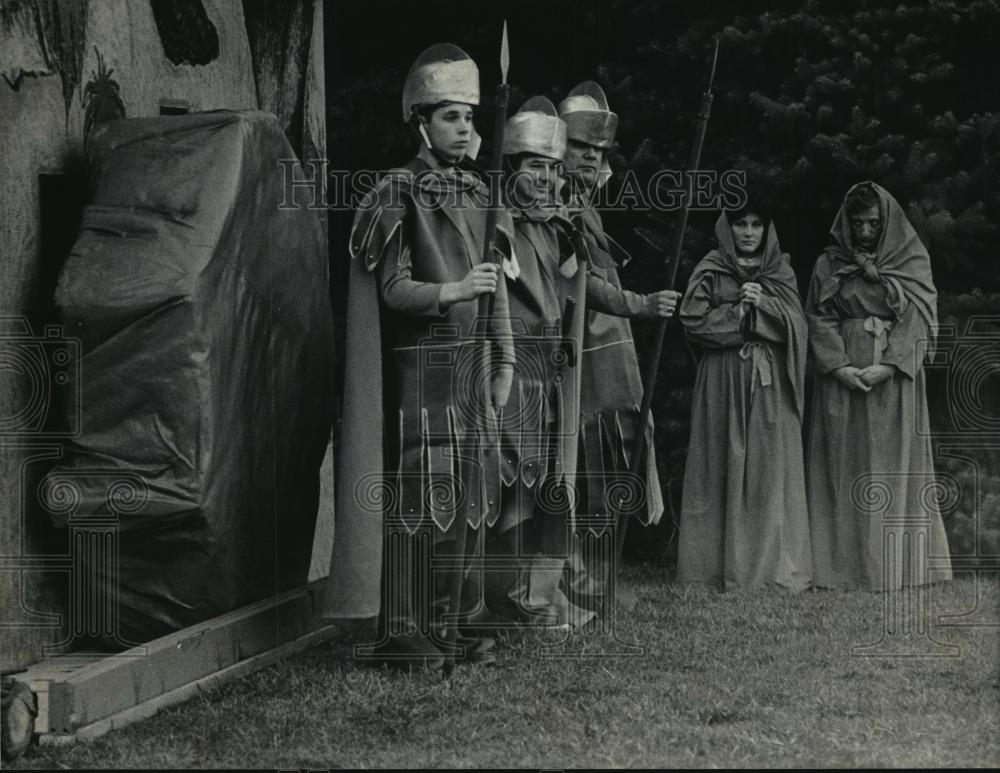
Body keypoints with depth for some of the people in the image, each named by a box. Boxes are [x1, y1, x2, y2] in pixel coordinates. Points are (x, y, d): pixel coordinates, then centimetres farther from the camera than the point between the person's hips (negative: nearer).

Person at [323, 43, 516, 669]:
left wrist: (504, 362, 11)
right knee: (418, 494, -6)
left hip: (473, 365, 7)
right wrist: (453, 291, -26)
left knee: (470, 495, 9)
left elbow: (497, 288, 15)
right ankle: (404, 631, -1)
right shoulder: (400, 195, -6)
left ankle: (458, 620, 18)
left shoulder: (478, 195, 12)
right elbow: (393, 289, -11)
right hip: (421, 364, -6)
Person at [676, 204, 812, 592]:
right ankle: (718, 562, 0)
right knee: (724, 468, -3)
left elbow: (796, 325, 3)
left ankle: (772, 562, 3)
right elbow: (693, 321, -4)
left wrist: (764, 304, -12)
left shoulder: (780, 272, 12)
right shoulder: (710, 272, 5)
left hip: (770, 385, 2)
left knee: (770, 468, -1)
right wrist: (738, 312, -9)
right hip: (722, 382, -2)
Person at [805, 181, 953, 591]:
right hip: (842, 377, 1)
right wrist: (839, 366, -12)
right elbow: (819, 319, 3)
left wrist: (887, 366, -15)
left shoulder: (912, 261, 6)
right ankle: (843, 564, -2)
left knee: (892, 464, -2)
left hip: (894, 377, -1)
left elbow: (918, 316, -3)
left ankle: (893, 566, -1)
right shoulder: (829, 264, 9)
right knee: (843, 465, -2)